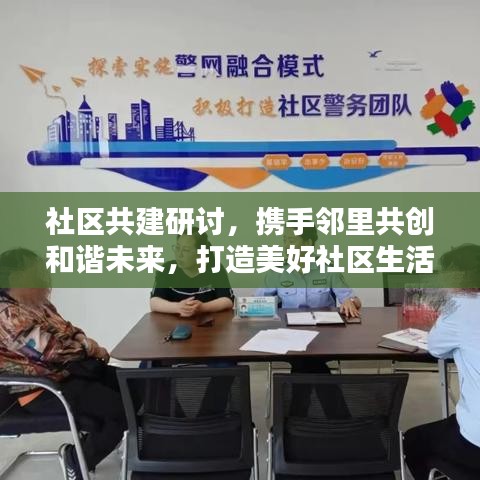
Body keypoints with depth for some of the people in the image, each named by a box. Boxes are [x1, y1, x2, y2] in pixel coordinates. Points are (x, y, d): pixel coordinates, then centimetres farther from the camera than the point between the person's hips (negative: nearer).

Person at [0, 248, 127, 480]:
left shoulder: (36, 303, 9)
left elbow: (67, 331, 16)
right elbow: (50, 350, -28)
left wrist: (90, 346, -6)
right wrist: (91, 348, -11)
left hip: (68, 369, 10)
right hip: (43, 389, -10)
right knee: (122, 410, -20)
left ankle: (98, 438, 22)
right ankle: (77, 459, 2)